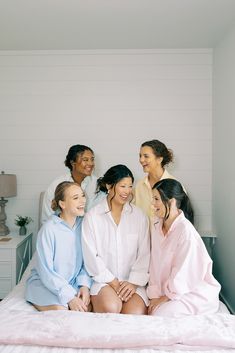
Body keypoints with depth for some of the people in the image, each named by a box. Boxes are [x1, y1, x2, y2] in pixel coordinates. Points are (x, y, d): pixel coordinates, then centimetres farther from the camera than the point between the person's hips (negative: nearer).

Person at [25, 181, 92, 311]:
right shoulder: (49, 229, -19)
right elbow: (46, 271, -18)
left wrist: (84, 284, -15)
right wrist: (69, 297, -22)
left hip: (72, 283, 4)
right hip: (44, 283, -4)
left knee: (86, 307, -21)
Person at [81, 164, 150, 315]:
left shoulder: (139, 216, 4)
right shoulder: (92, 217, -1)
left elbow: (144, 253, 1)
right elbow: (91, 255, -4)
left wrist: (134, 282, -10)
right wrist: (113, 282, -9)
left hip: (132, 280, 2)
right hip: (103, 279, -1)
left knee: (136, 313, -23)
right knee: (111, 308, -29)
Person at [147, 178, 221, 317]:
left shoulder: (186, 231, -23)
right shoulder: (157, 225, 0)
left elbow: (182, 273, -21)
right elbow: (155, 264, 0)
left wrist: (166, 297, -11)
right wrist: (155, 295, -6)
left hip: (196, 293, -6)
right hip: (167, 290, 6)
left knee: (159, 315, -24)